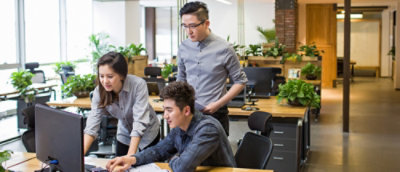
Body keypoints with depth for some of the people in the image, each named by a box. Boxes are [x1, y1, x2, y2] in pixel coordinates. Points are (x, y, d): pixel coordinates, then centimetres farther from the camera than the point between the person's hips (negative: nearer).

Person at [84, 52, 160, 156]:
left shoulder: (139, 85, -33)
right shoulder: (99, 91, -21)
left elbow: (140, 122, -36)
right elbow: (92, 125, -23)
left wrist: (130, 156, -42)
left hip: (147, 133, -3)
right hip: (124, 134, 3)